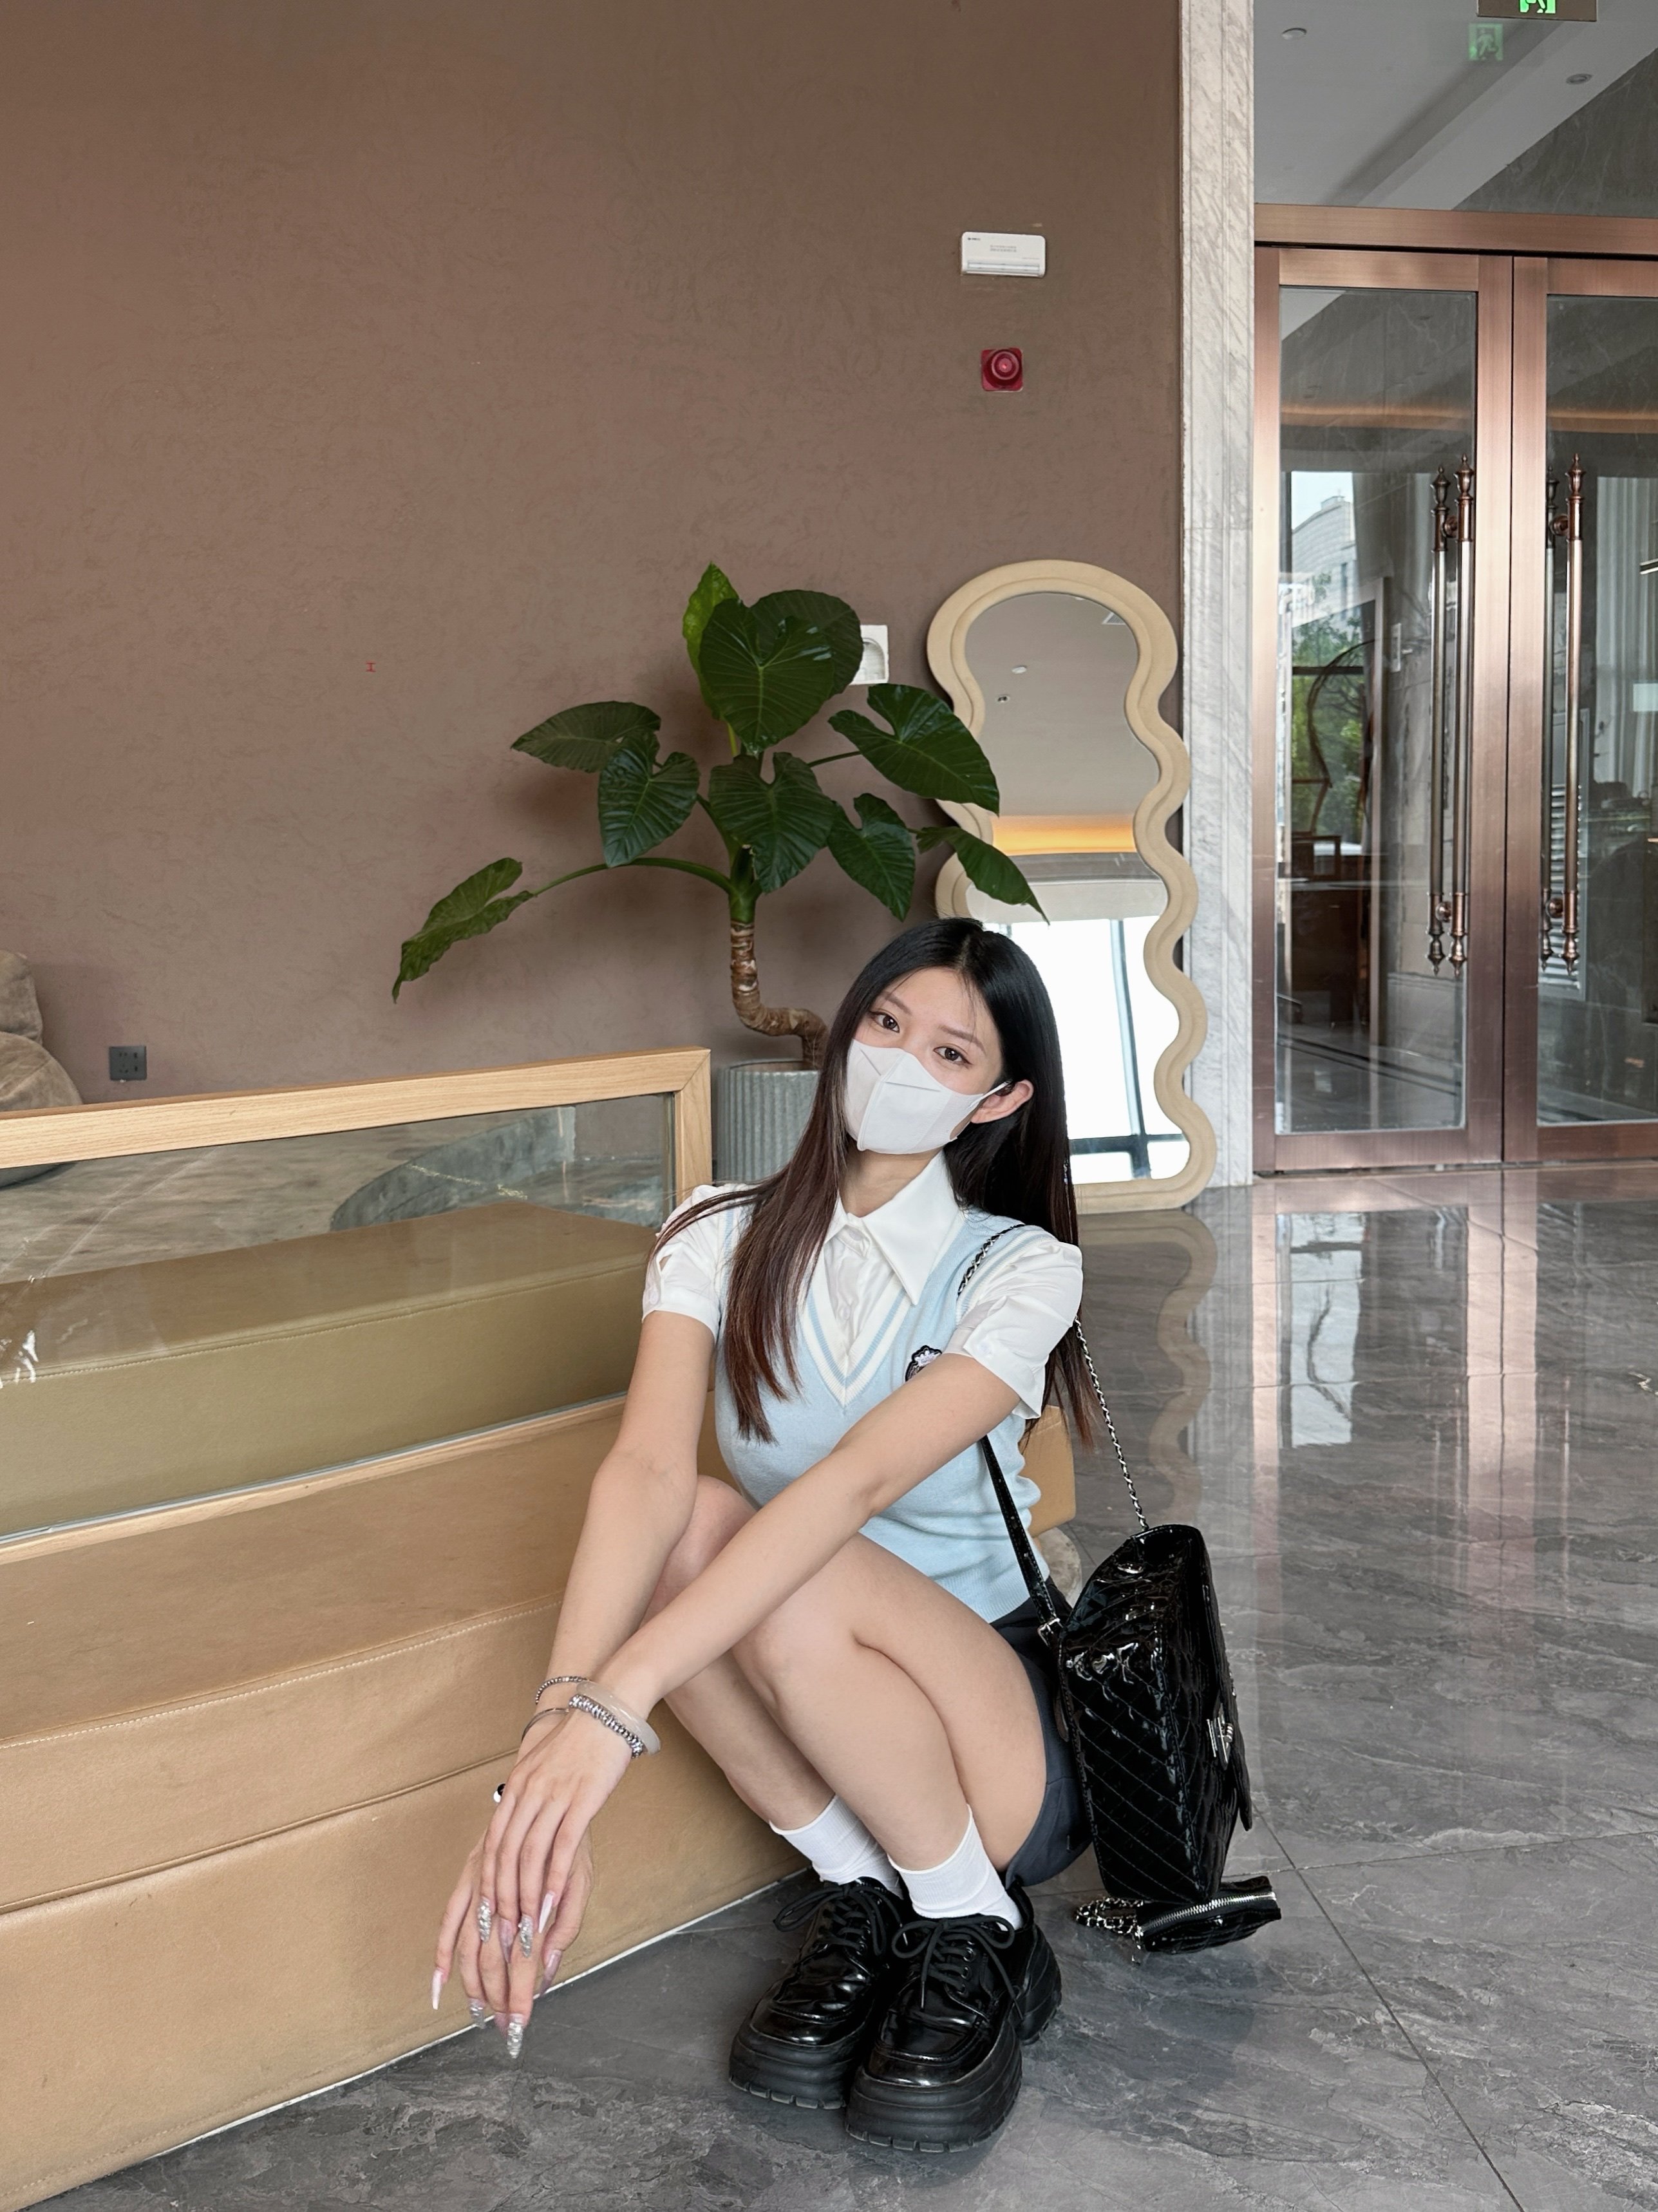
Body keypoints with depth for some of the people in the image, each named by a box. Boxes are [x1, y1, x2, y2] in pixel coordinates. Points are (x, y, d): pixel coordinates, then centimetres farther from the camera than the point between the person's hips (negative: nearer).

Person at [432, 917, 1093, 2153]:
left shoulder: (1022, 1267, -16)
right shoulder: (726, 1242, -8)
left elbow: (859, 1480, -33)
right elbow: (646, 1470, -26)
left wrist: (615, 1700, -44)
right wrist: (553, 1763, -41)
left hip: (1009, 1732, -3)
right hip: (816, 1733, 3)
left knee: (802, 1591, -34)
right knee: (684, 1528, -27)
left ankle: (980, 1939, -6)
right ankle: (861, 1898, -5)